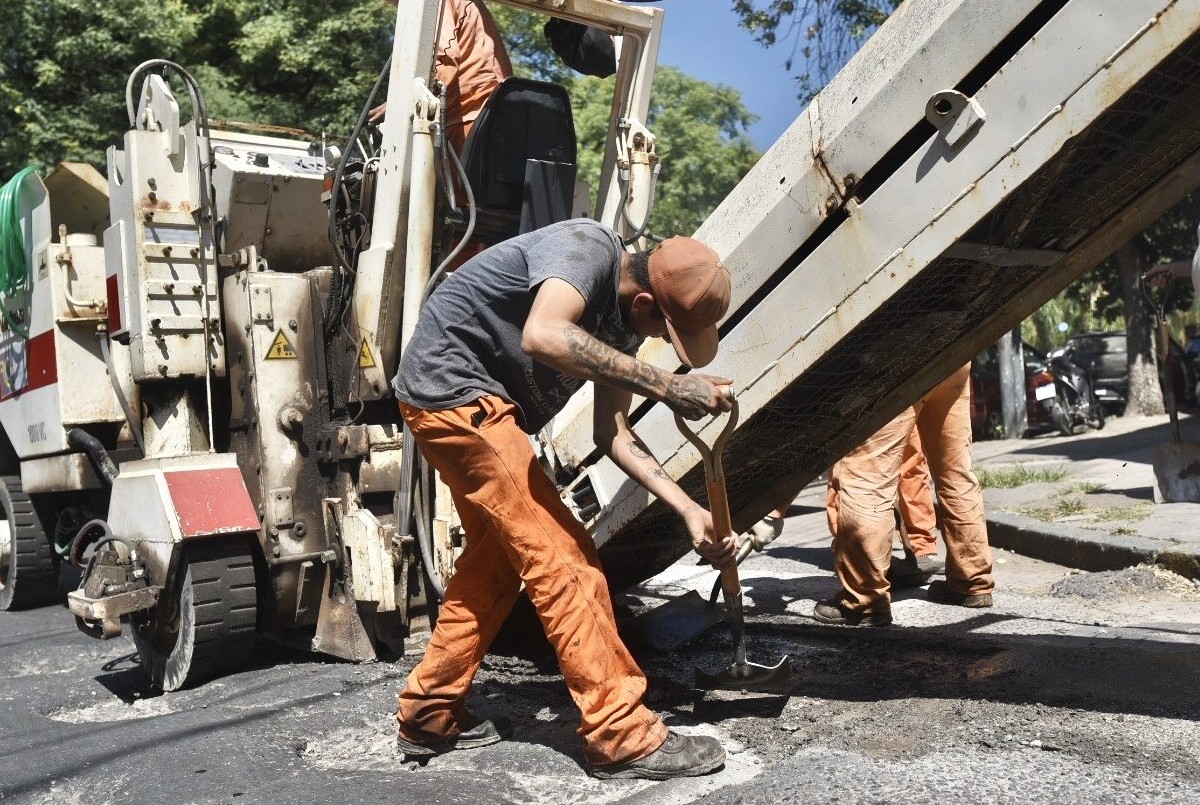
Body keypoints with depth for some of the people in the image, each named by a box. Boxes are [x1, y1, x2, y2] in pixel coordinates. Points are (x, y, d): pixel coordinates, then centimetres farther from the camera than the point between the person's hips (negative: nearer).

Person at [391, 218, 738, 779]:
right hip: (452, 384, -10)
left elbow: (612, 434, 5)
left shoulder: (624, 322, 5)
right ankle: (622, 737, -4)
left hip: (482, 402, 10)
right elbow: (542, 335, -40)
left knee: (496, 555, 18)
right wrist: (663, 385, -37)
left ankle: (427, 716, 28)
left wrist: (689, 511, -2)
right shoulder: (590, 247, -20)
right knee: (561, 556, -11)